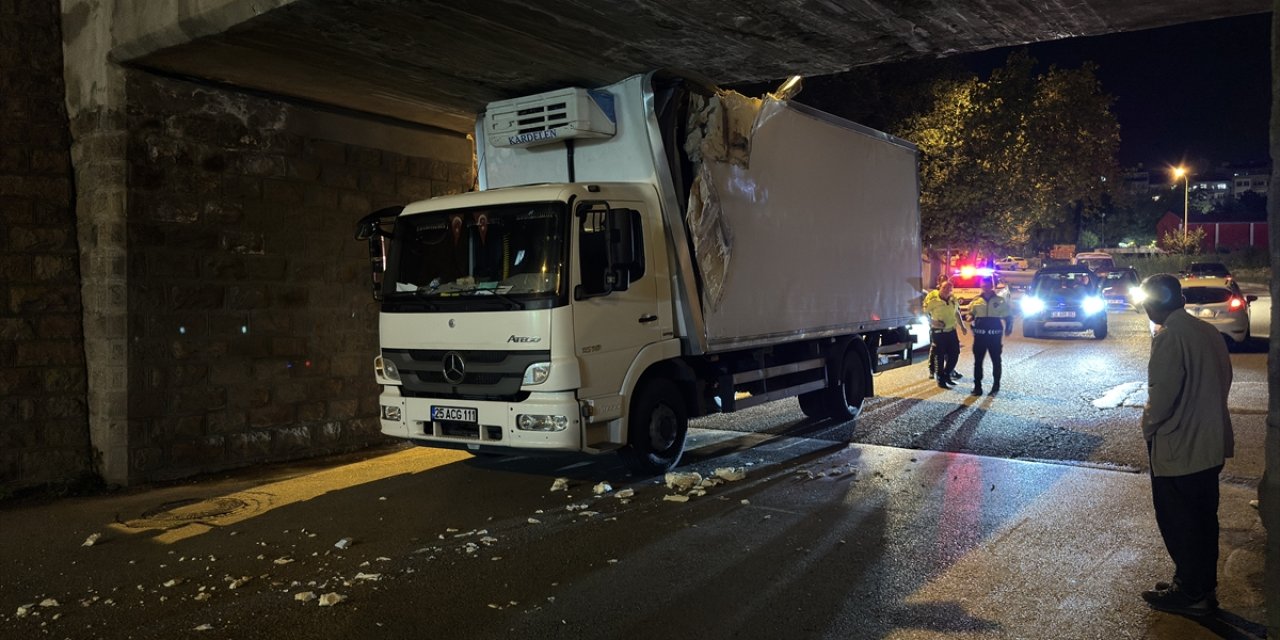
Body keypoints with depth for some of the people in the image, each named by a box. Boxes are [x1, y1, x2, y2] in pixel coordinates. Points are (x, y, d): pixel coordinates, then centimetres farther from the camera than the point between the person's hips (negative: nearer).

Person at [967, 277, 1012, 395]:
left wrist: (1008, 328, -4)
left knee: (996, 361, 7)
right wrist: (970, 319, -7)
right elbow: (970, 314, 14)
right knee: (978, 361, 2)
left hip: (995, 335, -1)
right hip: (980, 335, 1)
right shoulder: (976, 300, 5)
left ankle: (996, 386, 18)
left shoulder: (1000, 301, 0)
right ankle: (977, 387, 8)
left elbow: (1008, 316, 7)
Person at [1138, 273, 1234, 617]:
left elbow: (1162, 393, -23)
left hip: (1178, 447, -8)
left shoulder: (1169, 337, -21)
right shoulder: (1208, 331, 5)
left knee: (1178, 523, 6)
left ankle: (1190, 592, 17)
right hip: (1211, 443, 9)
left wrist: (1149, 426, -5)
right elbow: (1223, 380, 12)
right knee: (1203, 519, 18)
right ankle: (1203, 588, 30)